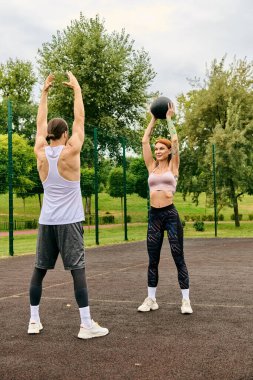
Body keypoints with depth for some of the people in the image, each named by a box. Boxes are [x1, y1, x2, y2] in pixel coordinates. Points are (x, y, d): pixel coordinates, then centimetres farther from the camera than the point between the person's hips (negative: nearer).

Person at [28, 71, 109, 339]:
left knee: (39, 270, 10)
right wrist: (77, 89, 7)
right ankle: (86, 325, -7)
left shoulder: (40, 153, 1)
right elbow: (79, 119, -2)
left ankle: (34, 321, 16)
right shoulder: (70, 153, -9)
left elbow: (41, 123, 13)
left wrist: (44, 92, 19)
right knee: (77, 269, -6)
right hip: (69, 221, -5)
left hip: (46, 221, 5)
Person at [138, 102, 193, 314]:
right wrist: (154, 119, 12)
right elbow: (144, 141, 8)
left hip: (171, 214, -4)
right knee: (153, 260, 9)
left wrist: (169, 118, 2)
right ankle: (151, 299, 19)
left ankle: (186, 300, 7)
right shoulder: (152, 167, 11)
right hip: (154, 216, 4)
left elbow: (175, 140, -6)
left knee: (178, 258, 0)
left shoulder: (173, 166, 2)